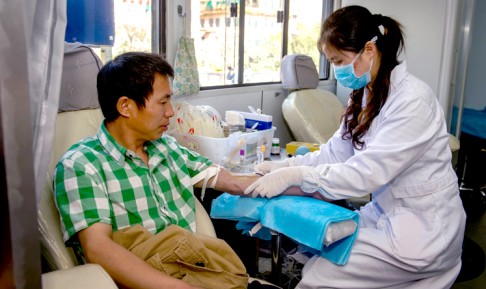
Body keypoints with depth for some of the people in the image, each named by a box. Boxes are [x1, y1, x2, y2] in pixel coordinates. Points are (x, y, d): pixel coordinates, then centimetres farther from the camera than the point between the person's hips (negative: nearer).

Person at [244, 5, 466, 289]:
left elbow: (367, 173, -28)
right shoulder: (366, 94, 5)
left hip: (422, 229, -8)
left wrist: (294, 175, -29)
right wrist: (283, 166, -11)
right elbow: (336, 152, 1)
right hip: (387, 213, 8)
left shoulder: (412, 100, -23)